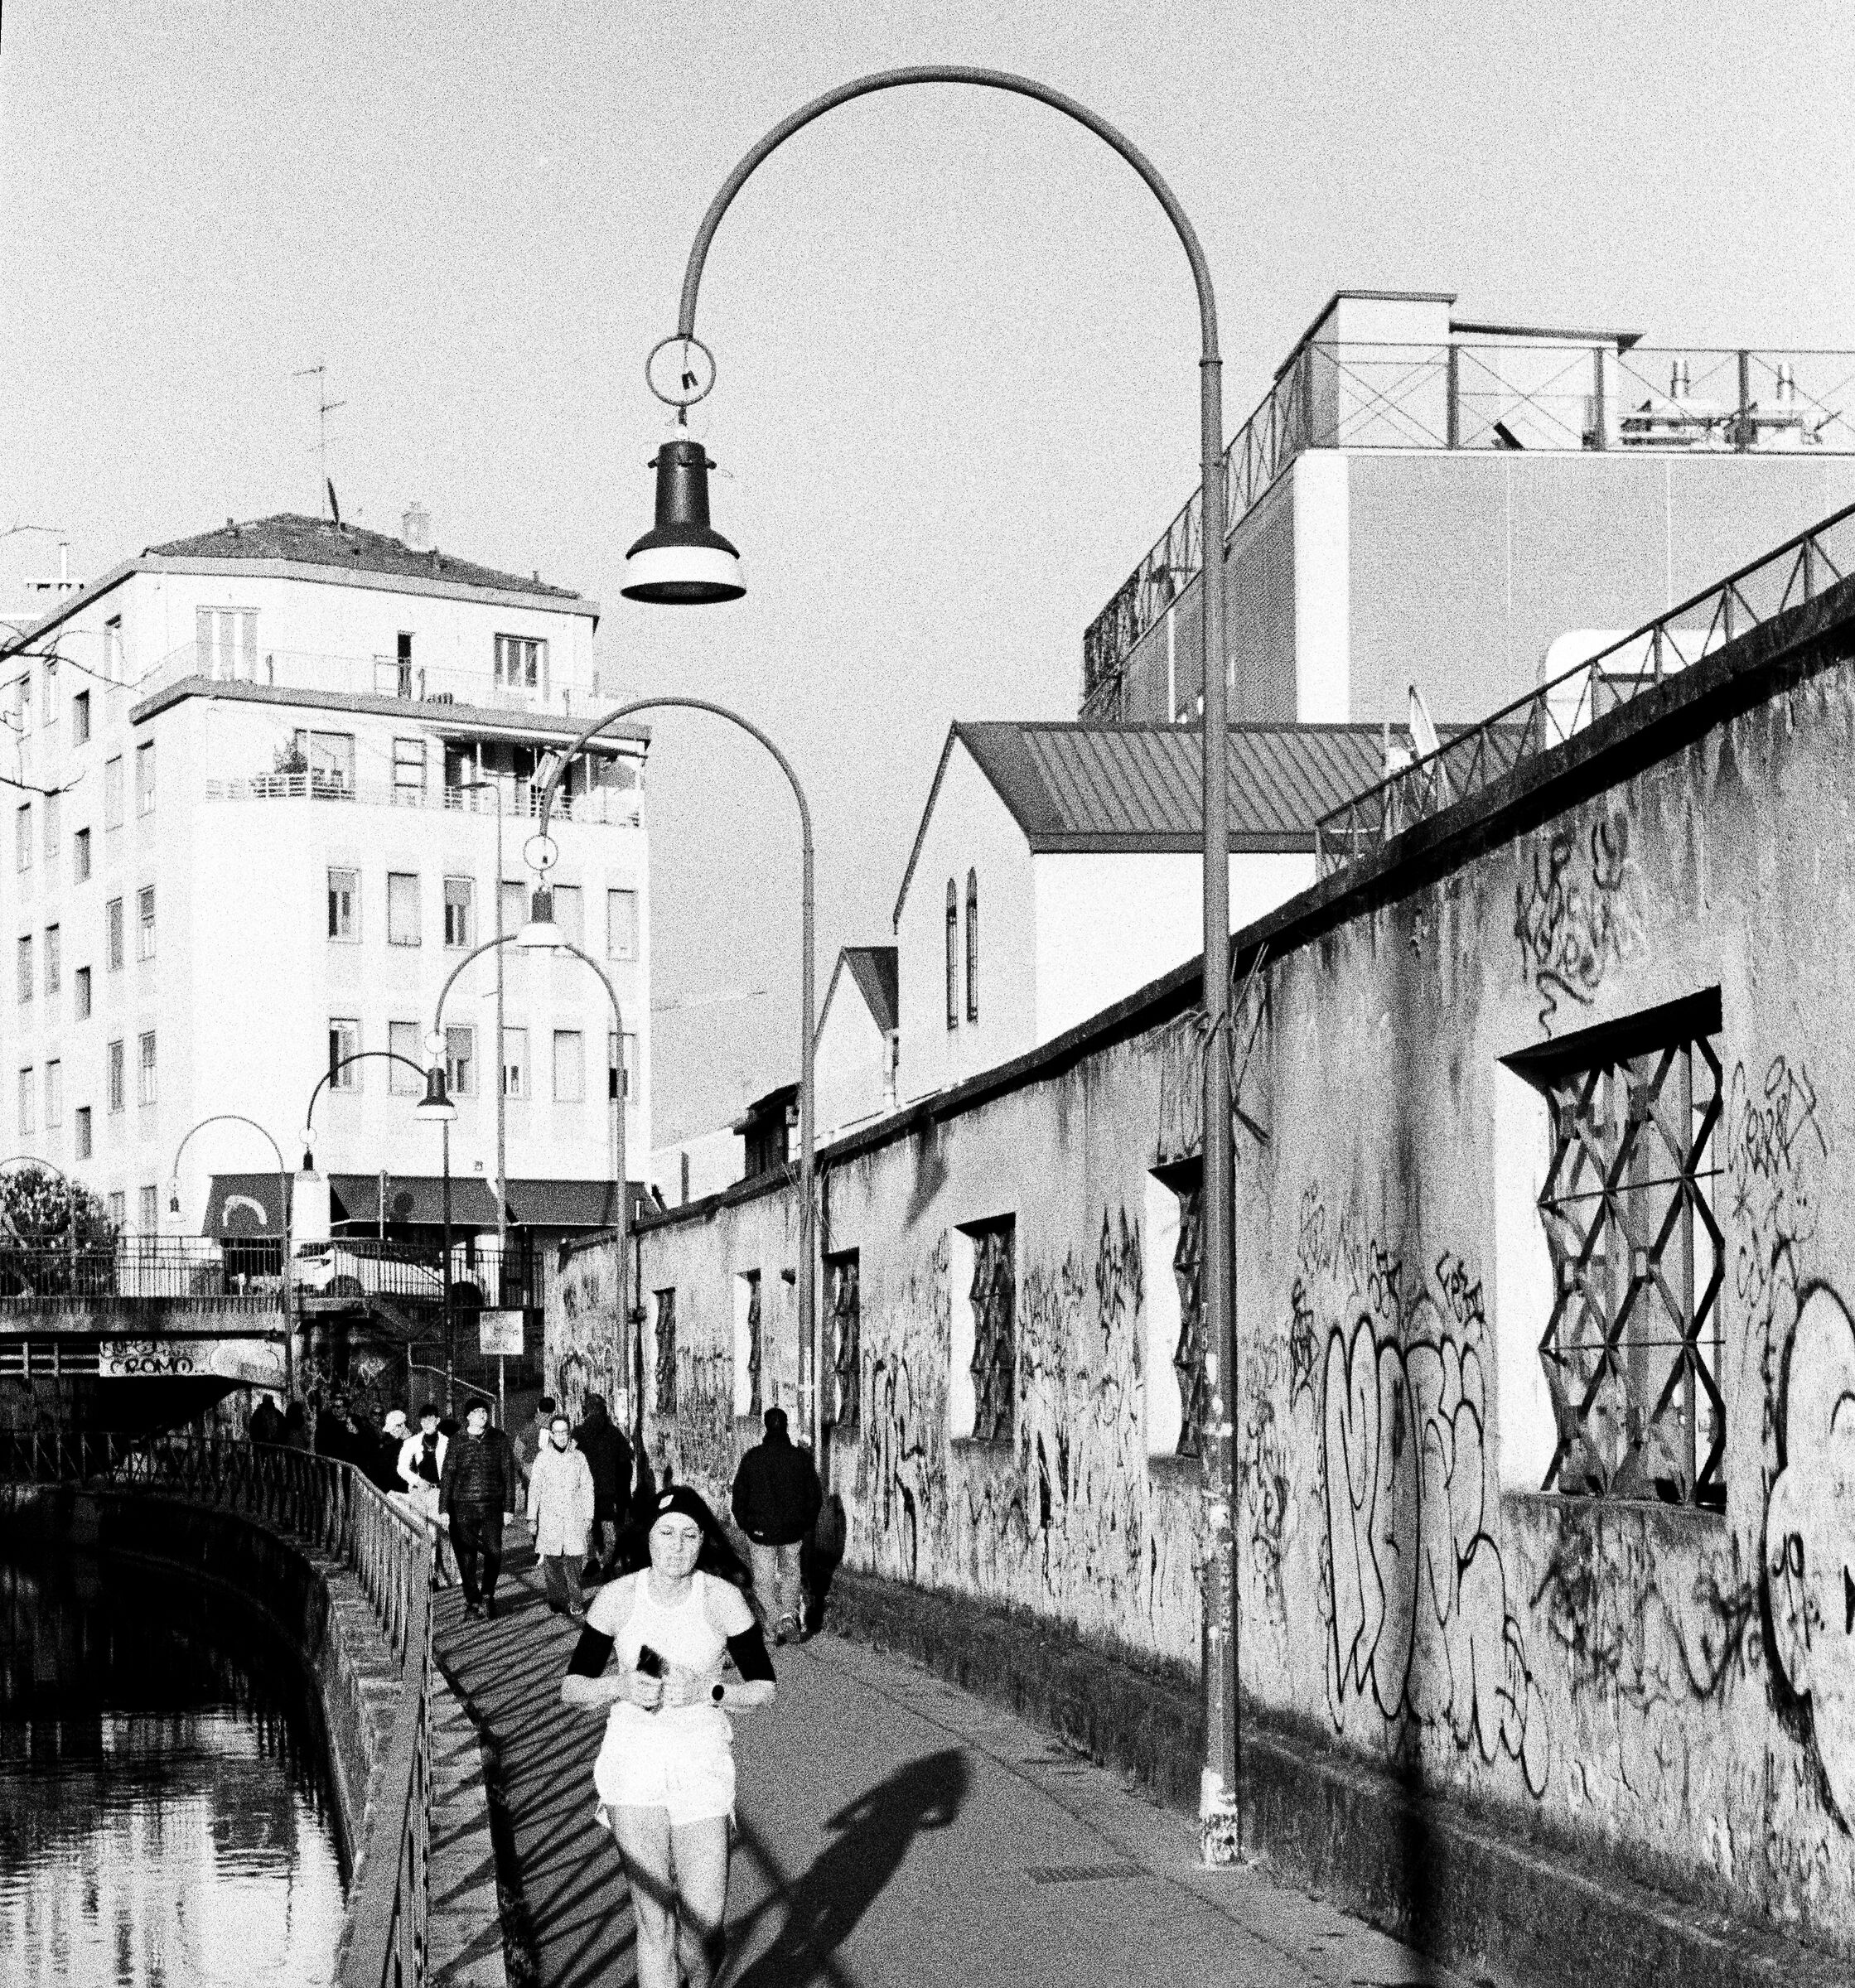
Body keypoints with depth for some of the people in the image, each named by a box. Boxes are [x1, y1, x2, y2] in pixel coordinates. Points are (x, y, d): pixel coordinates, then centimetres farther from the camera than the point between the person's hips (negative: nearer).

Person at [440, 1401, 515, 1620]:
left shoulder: (499, 1439, 4)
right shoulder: (458, 1444, 3)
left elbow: (508, 1472, 7)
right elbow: (447, 1476, 4)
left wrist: (508, 1506, 3)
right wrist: (444, 1509, -2)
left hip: (492, 1506, 0)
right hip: (463, 1507, 0)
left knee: (494, 1552, -8)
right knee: (466, 1556, 2)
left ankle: (487, 1595, 12)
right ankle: (472, 1600, 15)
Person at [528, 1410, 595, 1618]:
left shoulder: (578, 1458, 8)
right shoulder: (543, 1459, 6)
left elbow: (587, 1489, 11)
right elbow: (534, 1489, 8)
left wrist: (588, 1516, 8)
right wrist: (532, 1517, 4)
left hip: (574, 1518, 0)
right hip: (549, 1519, 0)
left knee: (573, 1561, -7)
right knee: (551, 1562, -2)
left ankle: (576, 1605, -6)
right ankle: (558, 1602, 6)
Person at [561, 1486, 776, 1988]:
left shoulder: (722, 1598, -8)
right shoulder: (617, 1598, -6)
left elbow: (764, 1689, 0)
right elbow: (571, 1688, 2)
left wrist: (705, 1690, -17)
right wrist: (620, 1687, -18)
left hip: (703, 1765, 0)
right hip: (634, 1763, 0)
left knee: (704, 1926, 0)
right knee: (654, 1922, -5)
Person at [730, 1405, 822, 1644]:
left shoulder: (751, 1458, -7)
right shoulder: (801, 1457, -5)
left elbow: (739, 1493, -1)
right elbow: (815, 1496, 0)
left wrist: (744, 1523, 11)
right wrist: (807, 1522, 14)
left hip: (761, 1530, -2)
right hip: (793, 1530, 2)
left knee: (764, 1580, 8)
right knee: (790, 1572, 21)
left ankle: (778, 1619, -9)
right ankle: (791, 1613, 2)